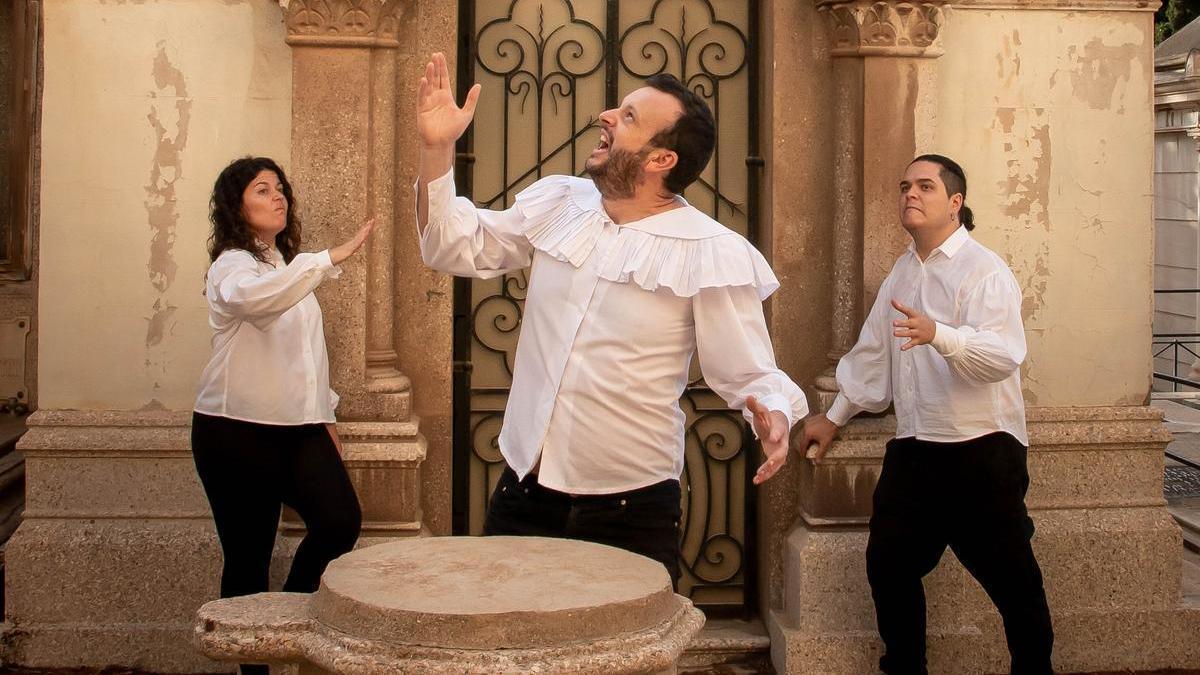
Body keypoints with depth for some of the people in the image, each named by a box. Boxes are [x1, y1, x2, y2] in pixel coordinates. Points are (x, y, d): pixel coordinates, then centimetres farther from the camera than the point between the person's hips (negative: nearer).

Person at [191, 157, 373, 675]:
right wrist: (332, 258, -41)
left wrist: (325, 413, 19)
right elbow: (255, 298, -34)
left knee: (341, 521, -13)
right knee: (248, 556, -3)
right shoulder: (232, 266, -8)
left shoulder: (289, 267, 19)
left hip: (298, 426, 7)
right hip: (237, 432, -7)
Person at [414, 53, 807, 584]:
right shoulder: (554, 203, 4)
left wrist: (773, 414, -31)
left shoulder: (714, 254, -12)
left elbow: (749, 375, -9)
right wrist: (437, 149, 1)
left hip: (630, 506, -4)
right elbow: (457, 248, 11)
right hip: (523, 486, 5)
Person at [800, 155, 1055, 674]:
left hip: (980, 451, -7)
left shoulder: (984, 271, -9)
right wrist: (834, 418, 27)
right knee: (888, 567, 7)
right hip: (912, 449, 7)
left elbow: (1005, 354, -25)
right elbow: (872, 353, 25)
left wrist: (938, 334, -40)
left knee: (1012, 580, -1)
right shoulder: (901, 274, 16)